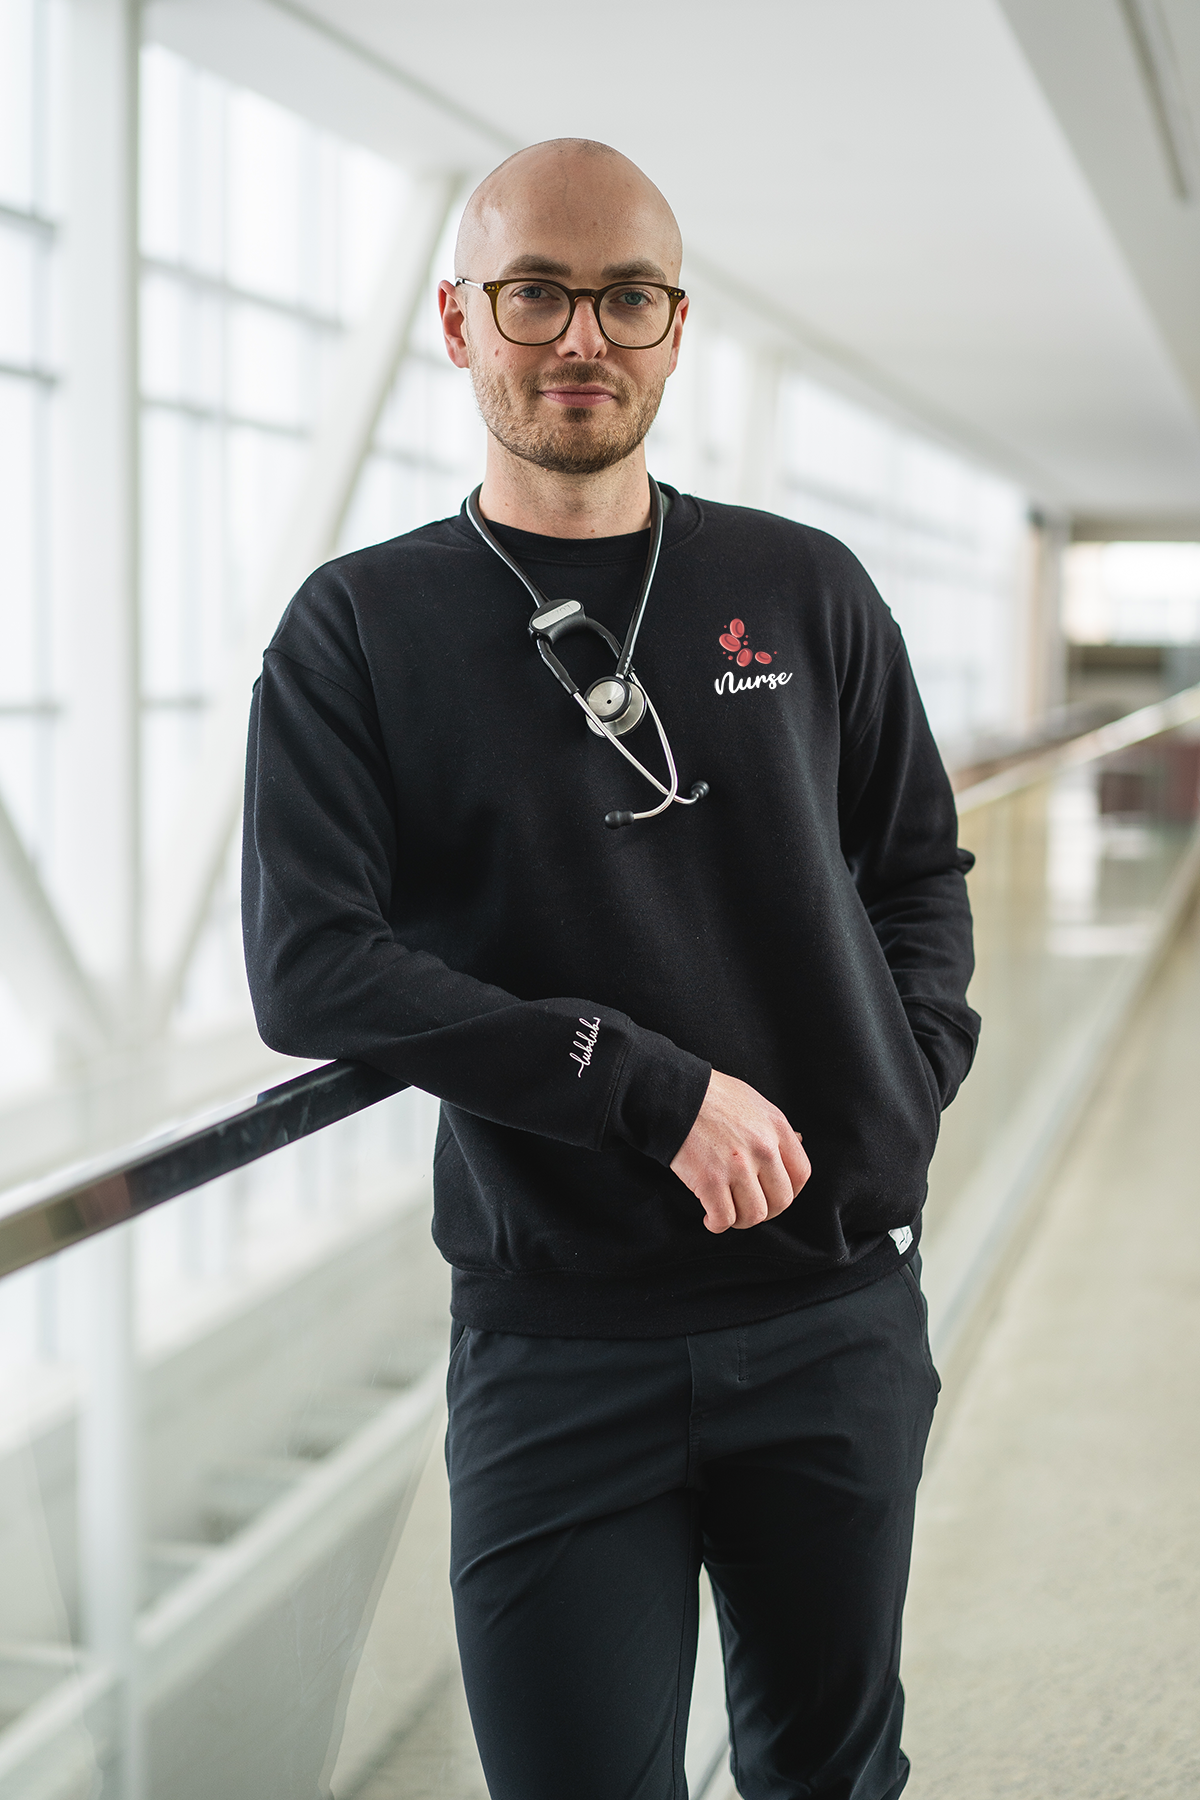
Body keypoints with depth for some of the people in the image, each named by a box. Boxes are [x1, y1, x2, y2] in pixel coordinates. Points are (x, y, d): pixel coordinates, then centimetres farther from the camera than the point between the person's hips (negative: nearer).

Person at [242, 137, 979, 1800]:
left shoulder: (805, 592, 7)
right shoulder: (360, 629, -2)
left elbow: (919, 866, 16)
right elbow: (310, 966, -11)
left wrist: (905, 1096, -3)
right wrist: (653, 1087, -17)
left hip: (839, 1313, 3)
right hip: (557, 1340, -2)